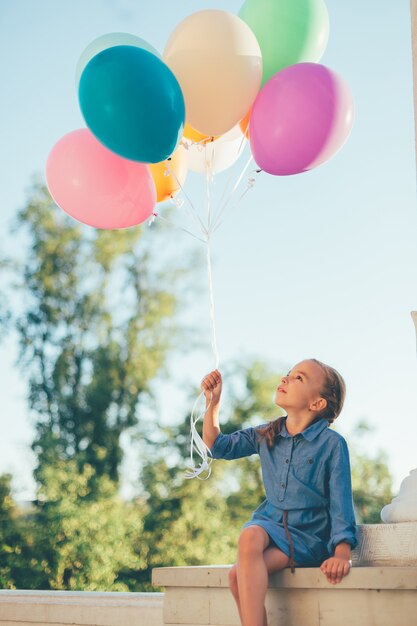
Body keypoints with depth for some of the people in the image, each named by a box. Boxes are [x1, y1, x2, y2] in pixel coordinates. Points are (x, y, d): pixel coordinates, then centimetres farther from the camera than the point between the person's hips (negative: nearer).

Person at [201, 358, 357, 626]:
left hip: (309, 537, -5)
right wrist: (213, 402, 4)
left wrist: (342, 554, -22)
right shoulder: (266, 435, 9)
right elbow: (217, 446, 17)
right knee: (249, 536, -32)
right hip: (270, 524, 5)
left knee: (239, 575, -29)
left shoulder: (332, 444, -8)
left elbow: (341, 503, -11)